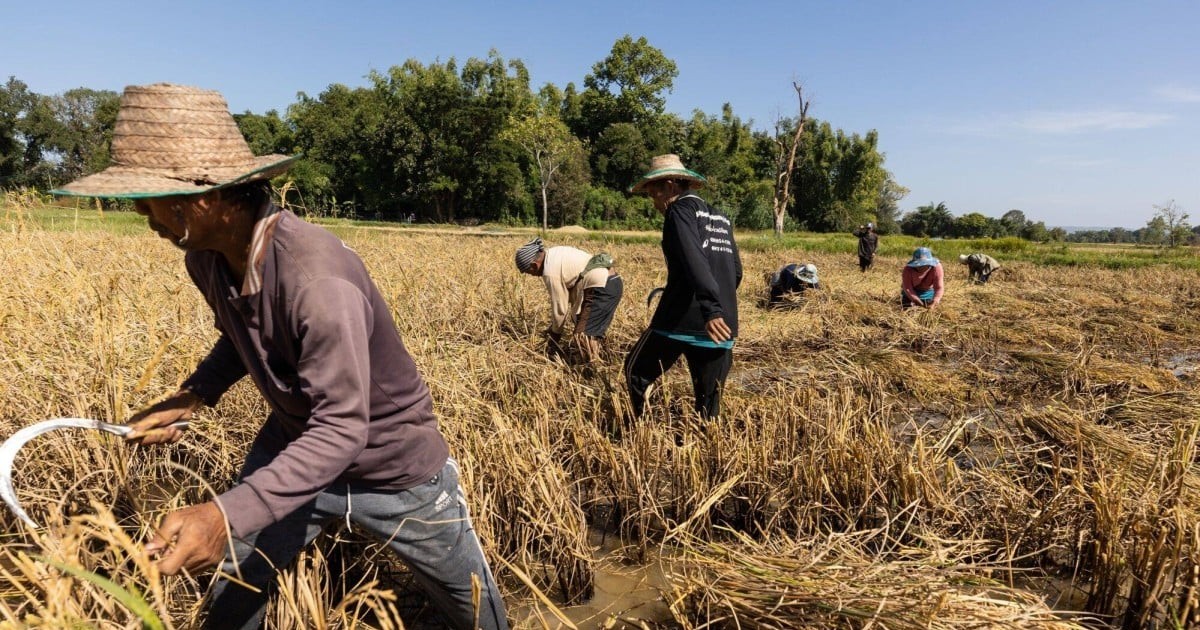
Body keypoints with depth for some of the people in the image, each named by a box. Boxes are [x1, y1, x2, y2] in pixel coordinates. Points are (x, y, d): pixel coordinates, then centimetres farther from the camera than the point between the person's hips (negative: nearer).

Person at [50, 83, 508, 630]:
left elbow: (342, 430, -34)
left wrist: (226, 514, -42)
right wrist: (191, 397, -7)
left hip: (392, 466, -6)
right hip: (296, 446, 6)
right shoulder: (206, 258, -10)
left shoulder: (317, 279, -36)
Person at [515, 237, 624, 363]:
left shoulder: (550, 272, -15)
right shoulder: (554, 252, 13)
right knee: (594, 331, 24)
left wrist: (555, 333, 13)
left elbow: (560, 307, -5)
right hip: (612, 281, 11)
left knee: (584, 334, -10)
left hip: (602, 288, -11)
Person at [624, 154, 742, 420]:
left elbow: (694, 261, -20)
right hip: (723, 324, 7)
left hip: (682, 320, -7)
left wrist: (711, 310, -31)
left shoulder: (680, 210, -4)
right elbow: (736, 272, 23)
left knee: (637, 372, 13)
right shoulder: (721, 218, 18)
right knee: (709, 403, 10)